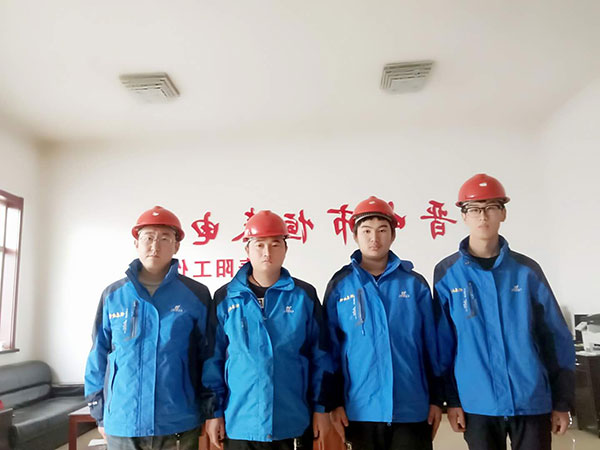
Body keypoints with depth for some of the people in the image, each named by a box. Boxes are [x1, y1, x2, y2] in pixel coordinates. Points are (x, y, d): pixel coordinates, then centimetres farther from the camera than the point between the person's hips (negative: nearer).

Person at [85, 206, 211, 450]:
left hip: (178, 424, -1)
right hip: (121, 424, 2)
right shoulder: (113, 295, 1)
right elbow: (99, 356, 7)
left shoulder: (196, 295, -4)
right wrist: (99, 412, 8)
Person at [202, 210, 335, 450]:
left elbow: (320, 355, 3)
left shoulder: (304, 295, -1)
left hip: (294, 423, 0)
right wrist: (214, 411, 3)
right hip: (240, 423, 0)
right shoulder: (225, 298, -1)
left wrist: (321, 407, 2)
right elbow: (213, 359, 3)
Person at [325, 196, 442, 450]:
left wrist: (436, 398, 4)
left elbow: (431, 346, 4)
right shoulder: (340, 286, -2)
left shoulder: (415, 284, 0)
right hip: (361, 410, 0)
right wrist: (334, 402, 0)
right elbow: (331, 349, 1)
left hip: (412, 409, 1)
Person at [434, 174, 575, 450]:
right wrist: (451, 399, -2)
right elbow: (442, 342, -2)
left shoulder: (527, 270, 0)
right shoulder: (446, 273, -3)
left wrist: (562, 401, 3)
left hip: (532, 401, 1)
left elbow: (557, 338, 3)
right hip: (478, 403, -1)